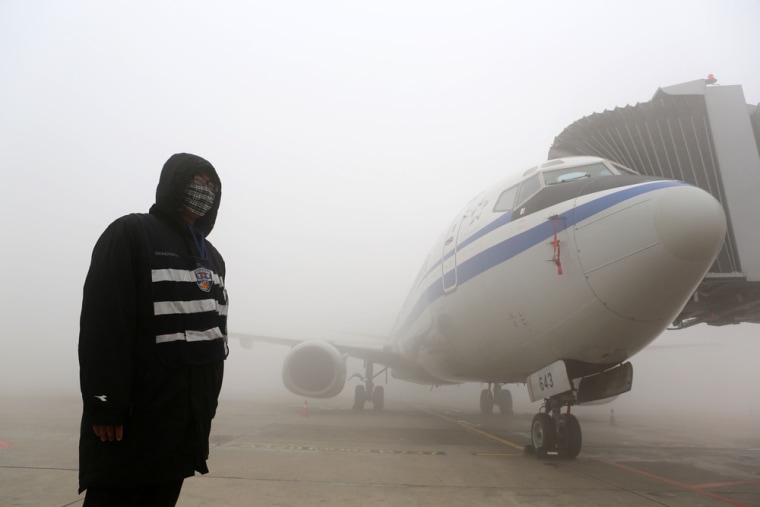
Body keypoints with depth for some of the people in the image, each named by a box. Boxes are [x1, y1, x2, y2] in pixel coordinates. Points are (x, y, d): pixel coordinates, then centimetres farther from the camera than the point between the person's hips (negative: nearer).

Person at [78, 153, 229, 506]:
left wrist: (209, 399, 15)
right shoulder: (131, 234, -5)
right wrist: (105, 405, -19)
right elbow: (103, 324, -14)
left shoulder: (212, 257, 17)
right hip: (134, 415, -6)